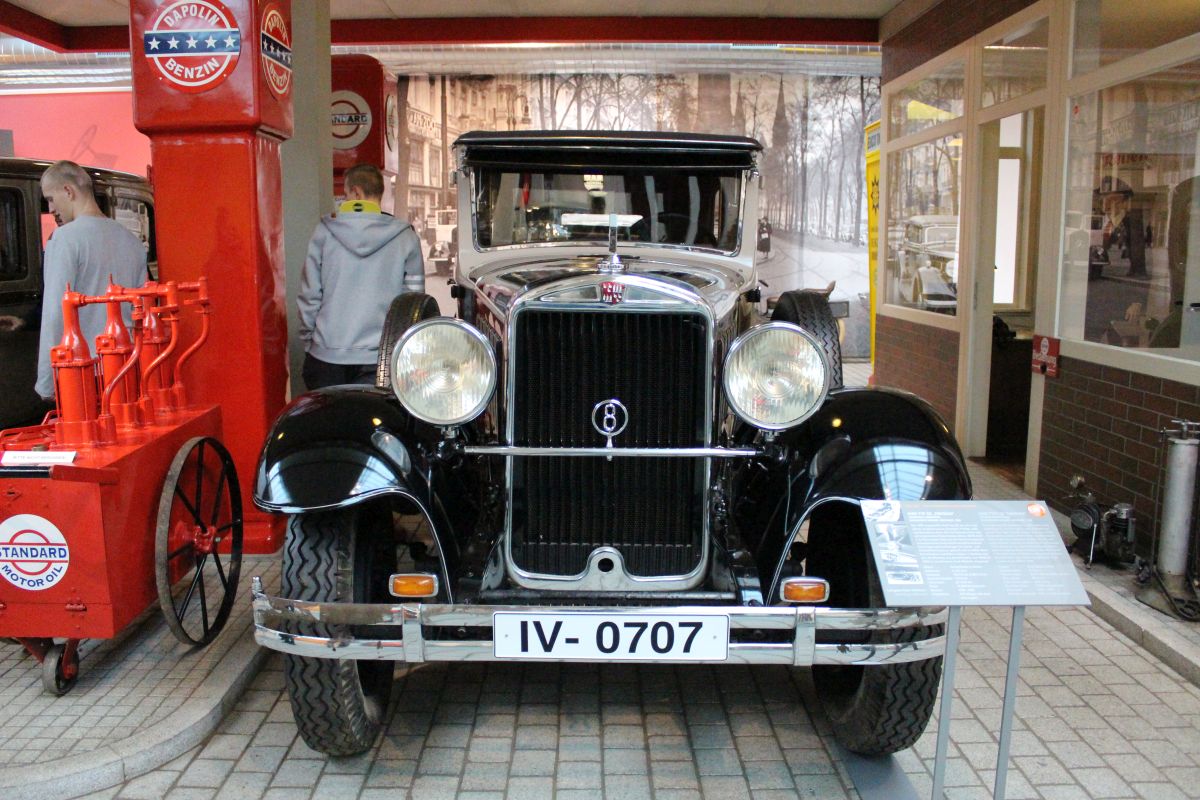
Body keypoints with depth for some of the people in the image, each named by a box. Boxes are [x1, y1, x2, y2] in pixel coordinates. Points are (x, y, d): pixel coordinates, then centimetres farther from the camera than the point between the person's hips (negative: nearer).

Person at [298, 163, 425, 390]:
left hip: (326, 355, 1)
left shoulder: (324, 231, -2)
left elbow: (309, 295, 1)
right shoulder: (405, 237, -2)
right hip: (379, 359, 0)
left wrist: (308, 339, 13)